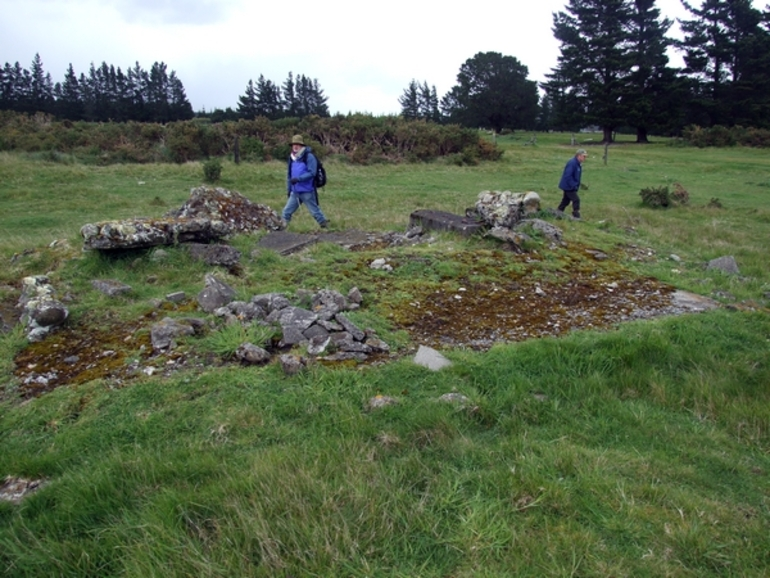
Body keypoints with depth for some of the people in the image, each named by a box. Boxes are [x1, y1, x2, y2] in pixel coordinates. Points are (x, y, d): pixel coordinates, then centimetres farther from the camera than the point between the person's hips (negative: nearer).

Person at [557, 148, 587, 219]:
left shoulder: (578, 164, 9)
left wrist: (577, 185, 10)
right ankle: (576, 216, -6)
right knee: (576, 200, -10)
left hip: (568, 186, 10)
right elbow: (568, 176, -27)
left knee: (566, 200, 16)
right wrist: (573, 185, -24)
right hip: (568, 186, -10)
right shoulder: (572, 163, -22)